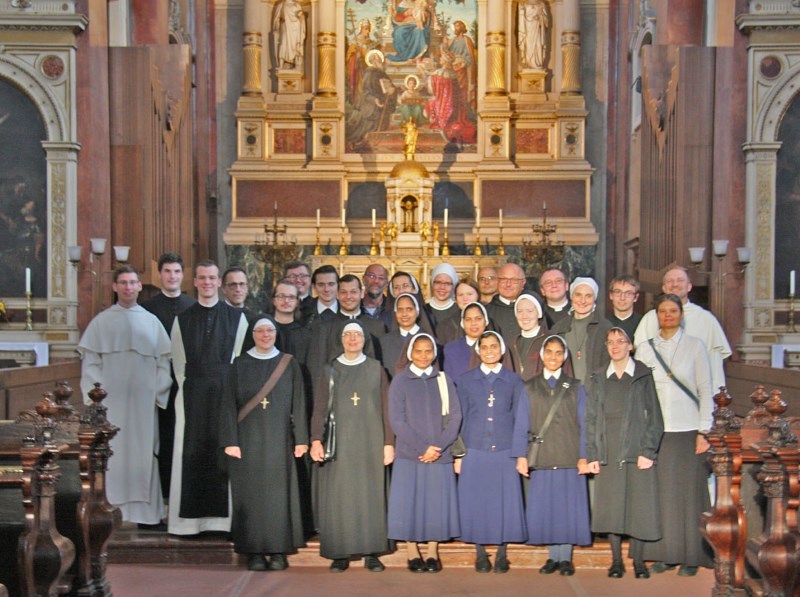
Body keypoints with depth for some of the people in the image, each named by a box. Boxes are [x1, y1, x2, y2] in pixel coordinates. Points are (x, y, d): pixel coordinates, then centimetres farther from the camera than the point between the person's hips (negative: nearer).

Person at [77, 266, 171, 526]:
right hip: (111, 399, -1)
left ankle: (145, 511, 6)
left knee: (144, 453, 1)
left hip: (143, 400, 1)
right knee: (111, 454, -3)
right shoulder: (101, 321, 7)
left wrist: (159, 395, -1)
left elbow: (163, 361, 9)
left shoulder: (151, 321, 11)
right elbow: (90, 363, 3)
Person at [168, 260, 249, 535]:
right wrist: (188, 390, 4)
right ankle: (191, 518, 5)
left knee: (225, 451, -1)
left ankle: (224, 516, 5)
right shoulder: (182, 320, 9)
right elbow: (178, 362, 10)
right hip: (193, 395, 1)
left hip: (227, 391, -1)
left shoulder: (236, 317, 6)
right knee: (192, 451, 0)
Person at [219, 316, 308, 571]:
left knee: (278, 493, 1)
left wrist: (301, 439, -4)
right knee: (251, 494, 1)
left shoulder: (289, 364, 5)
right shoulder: (240, 365, 4)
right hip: (248, 440, 0)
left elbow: (298, 404, 3)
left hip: (279, 440, 0)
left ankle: (279, 551, 8)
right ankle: (254, 552, 8)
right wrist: (230, 441, -8)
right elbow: (229, 404, 1)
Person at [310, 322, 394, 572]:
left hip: (370, 443, 0)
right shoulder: (331, 371, 9)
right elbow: (319, 408, 2)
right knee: (339, 496, -1)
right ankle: (340, 553, 4)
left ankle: (371, 553, 6)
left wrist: (389, 442, -1)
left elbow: (386, 408, 6)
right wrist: (316, 440, -11)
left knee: (370, 495, 0)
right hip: (339, 443, 0)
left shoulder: (376, 369, 8)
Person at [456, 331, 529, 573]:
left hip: (504, 452, 0)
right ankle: (481, 554, 13)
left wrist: (521, 455, -2)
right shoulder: (466, 380, 8)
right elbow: (459, 418, 8)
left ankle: (502, 555, 12)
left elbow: (521, 420, 5)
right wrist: (457, 454, 2)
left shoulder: (513, 381, 7)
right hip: (474, 452, 0)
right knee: (476, 502, 2)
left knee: (505, 501, 0)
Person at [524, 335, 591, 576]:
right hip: (541, 458, 1)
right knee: (544, 507, 2)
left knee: (568, 506, 0)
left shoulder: (575, 387, 9)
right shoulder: (529, 388, 10)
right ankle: (553, 556, 13)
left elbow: (583, 424, 6)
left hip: (569, 457, -1)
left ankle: (565, 558, 8)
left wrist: (583, 456, -3)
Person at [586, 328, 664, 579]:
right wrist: (592, 455, 1)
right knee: (611, 507, 4)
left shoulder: (643, 376, 3)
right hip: (608, 454, 2)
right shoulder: (599, 378, 11)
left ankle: (638, 561, 13)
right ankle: (616, 561, 14)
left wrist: (648, 452, -9)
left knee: (638, 506, 0)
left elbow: (654, 417, 0)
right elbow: (591, 418, 9)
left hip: (637, 452, -2)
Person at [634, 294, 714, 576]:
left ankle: (691, 556, 8)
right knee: (660, 493, 0)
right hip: (654, 431, 2)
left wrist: (703, 431, -4)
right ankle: (663, 553, 9)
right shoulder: (644, 349, 9)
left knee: (688, 492, -1)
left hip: (687, 430, -2)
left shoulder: (695, 346, 4)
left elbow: (705, 391, 3)